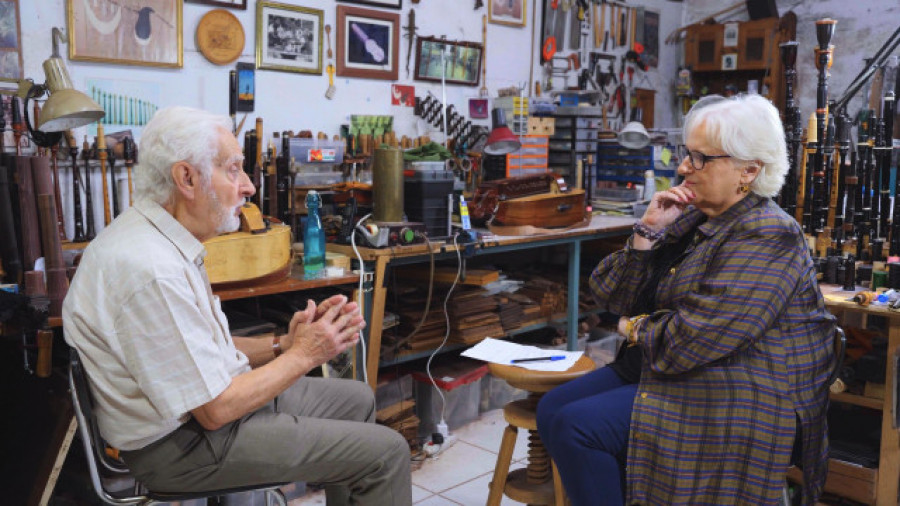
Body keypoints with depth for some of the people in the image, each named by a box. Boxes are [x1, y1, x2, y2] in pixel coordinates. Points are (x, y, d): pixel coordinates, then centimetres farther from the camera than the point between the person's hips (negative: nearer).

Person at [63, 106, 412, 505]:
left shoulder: (163, 239, 4)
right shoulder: (151, 270, -28)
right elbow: (215, 410, -24)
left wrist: (281, 345, -3)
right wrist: (302, 356, -13)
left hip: (212, 398, 10)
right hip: (183, 444, -10)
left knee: (357, 400, 19)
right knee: (385, 452, -10)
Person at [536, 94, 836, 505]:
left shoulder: (765, 239, -17)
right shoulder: (690, 218, 9)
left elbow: (693, 339, -26)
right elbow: (613, 297, 5)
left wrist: (635, 329, -7)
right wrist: (648, 230, -8)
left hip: (733, 399, -9)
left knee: (576, 427, -20)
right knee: (551, 409, -2)